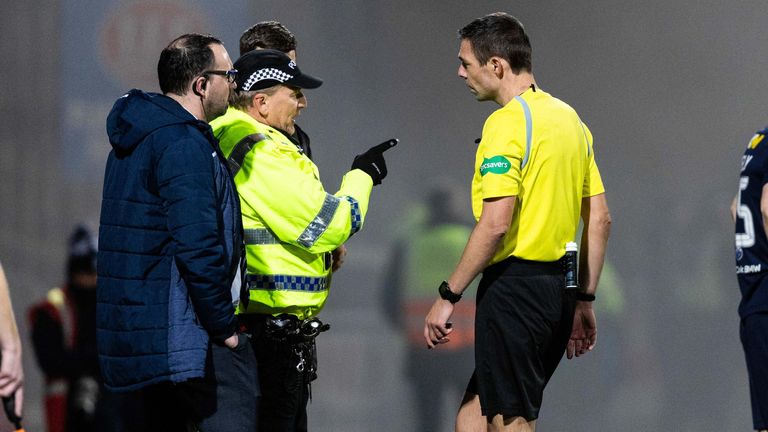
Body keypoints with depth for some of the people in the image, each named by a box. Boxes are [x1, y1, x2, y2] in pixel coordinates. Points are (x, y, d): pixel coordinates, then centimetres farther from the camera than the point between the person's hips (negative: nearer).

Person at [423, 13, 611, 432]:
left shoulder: (508, 122, -13)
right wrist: (584, 300, 22)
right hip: (559, 286, 9)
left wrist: (447, 296, -15)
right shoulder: (569, 118, 14)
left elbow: (495, 223, -20)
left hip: (515, 284, -9)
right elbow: (599, 219, 17)